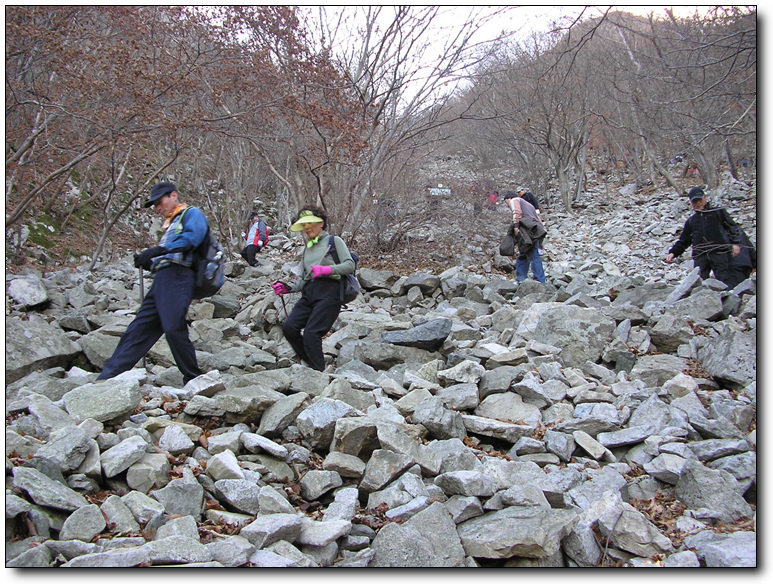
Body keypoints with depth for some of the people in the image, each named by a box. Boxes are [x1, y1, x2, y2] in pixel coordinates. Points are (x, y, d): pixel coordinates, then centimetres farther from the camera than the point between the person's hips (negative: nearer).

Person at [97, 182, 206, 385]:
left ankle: (194, 380, -7)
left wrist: (158, 251, -22)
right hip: (161, 281, 9)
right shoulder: (170, 225, 34)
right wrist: (146, 261, 7)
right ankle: (106, 378, 1)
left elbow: (191, 237, -16)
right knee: (138, 329, 4)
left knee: (173, 328, -17)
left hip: (176, 278, -9)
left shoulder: (192, 214, 7)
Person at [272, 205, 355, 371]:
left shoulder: (334, 241, 8)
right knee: (289, 327, -13)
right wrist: (288, 288, 4)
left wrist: (326, 269, -17)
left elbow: (350, 265, -4)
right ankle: (312, 364, 3)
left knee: (311, 333, -20)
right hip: (308, 294, 6)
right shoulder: (307, 248, 26)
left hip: (328, 292, -6)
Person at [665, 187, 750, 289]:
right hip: (700, 256, 3)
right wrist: (673, 253, 8)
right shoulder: (691, 221, 24)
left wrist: (735, 243, -5)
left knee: (724, 282, -10)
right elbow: (683, 241, 24)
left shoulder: (718, 212, 15)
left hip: (719, 253, -3)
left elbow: (732, 227, 10)